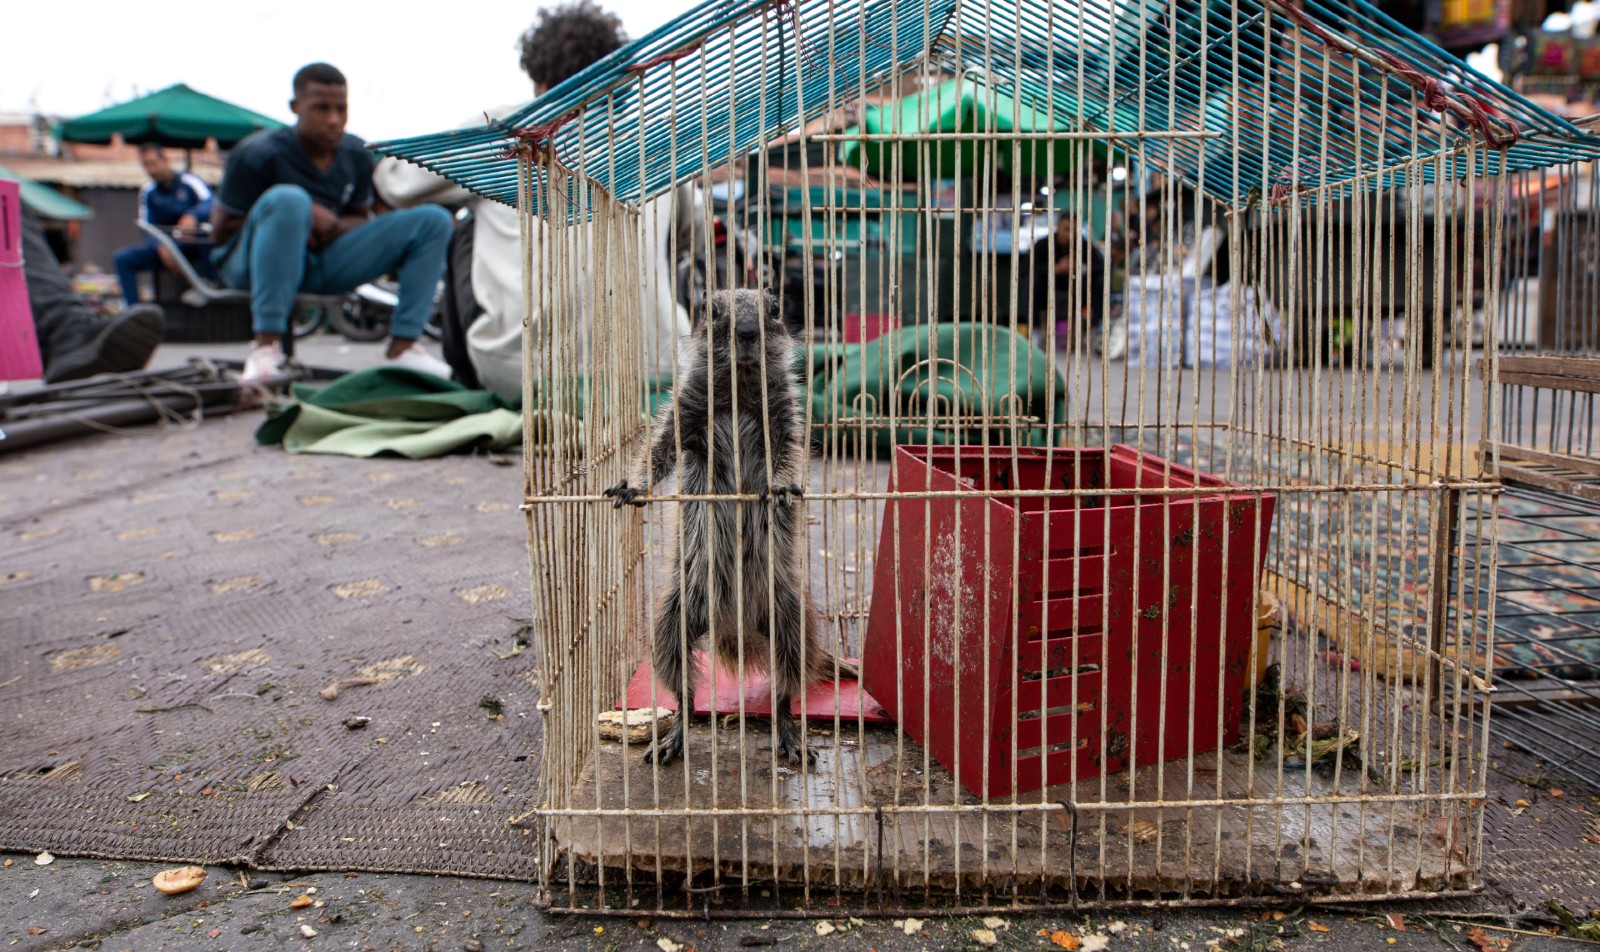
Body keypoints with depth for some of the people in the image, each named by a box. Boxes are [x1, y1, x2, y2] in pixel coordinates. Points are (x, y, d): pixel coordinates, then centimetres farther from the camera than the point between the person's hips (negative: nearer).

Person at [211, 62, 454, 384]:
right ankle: (267, 345, -37)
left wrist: (336, 226, -11)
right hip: (255, 262, -5)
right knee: (288, 198, -39)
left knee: (434, 220, -5)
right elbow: (221, 229, -8)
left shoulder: (357, 155, 5)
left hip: (325, 261, 5)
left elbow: (361, 218, 15)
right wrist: (301, 218, -17)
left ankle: (402, 345, -13)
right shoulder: (259, 154, -10)